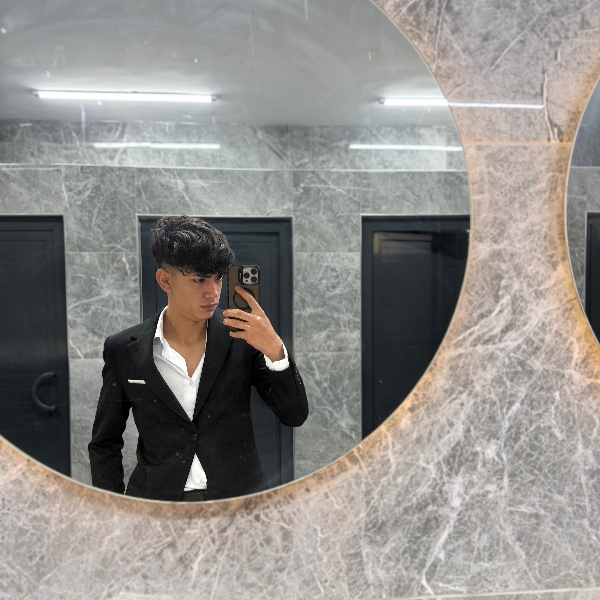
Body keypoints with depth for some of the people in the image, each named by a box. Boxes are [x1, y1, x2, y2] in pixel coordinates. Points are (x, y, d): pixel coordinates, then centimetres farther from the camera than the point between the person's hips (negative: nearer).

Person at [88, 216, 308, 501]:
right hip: (156, 497, 0)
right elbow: (104, 444, 4)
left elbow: (295, 416, -9)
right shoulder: (125, 350, -6)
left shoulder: (241, 335, -7)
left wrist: (274, 349, -23)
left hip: (238, 493, 1)